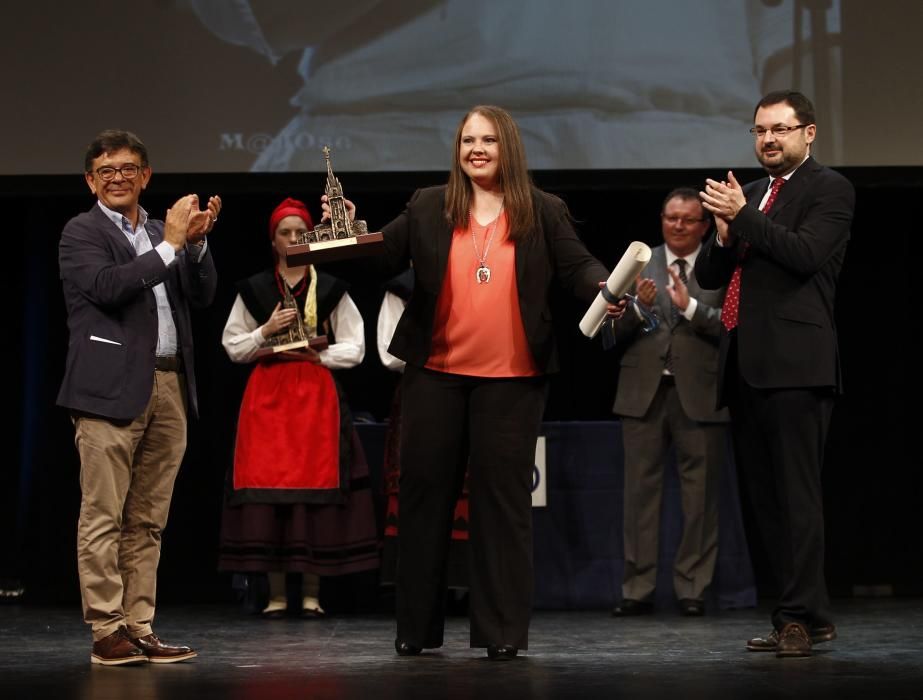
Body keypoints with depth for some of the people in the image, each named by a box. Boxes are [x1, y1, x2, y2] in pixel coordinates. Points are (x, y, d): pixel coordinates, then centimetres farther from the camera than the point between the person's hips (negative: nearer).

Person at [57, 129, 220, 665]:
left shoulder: (163, 233, 19)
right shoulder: (82, 233, 2)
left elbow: (203, 296, 12)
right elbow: (108, 287, -16)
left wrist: (196, 241, -3)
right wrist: (169, 245, -13)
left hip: (170, 389, 6)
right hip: (112, 389, -6)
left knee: (147, 522, 8)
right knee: (104, 517, -5)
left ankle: (139, 629, 11)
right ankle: (107, 633, -2)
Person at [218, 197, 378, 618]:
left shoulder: (331, 289, 6)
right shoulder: (253, 289, 9)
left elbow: (354, 348, 5)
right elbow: (232, 346, 9)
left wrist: (314, 355, -6)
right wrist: (266, 331, -6)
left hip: (316, 394, -1)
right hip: (266, 395, 1)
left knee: (315, 483, -5)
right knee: (267, 485, -5)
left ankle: (311, 594, 1)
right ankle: (276, 594, 1)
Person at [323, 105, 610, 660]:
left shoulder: (544, 213, 4)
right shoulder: (428, 209, 7)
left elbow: (577, 266, -1)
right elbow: (380, 260, 5)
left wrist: (604, 289, -21)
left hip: (512, 379, -2)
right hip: (435, 374, 2)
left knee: (502, 496, 2)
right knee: (425, 491, 6)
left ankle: (503, 630, 8)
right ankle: (417, 627, 17)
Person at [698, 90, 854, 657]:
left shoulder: (829, 189, 1)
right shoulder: (750, 194, 23)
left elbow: (805, 254, -15)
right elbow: (708, 275, 19)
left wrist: (743, 217, -13)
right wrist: (725, 233, -1)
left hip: (795, 365, -8)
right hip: (746, 366, 8)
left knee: (797, 495, -11)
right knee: (768, 499, 9)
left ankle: (800, 616, -10)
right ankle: (813, 615, 15)